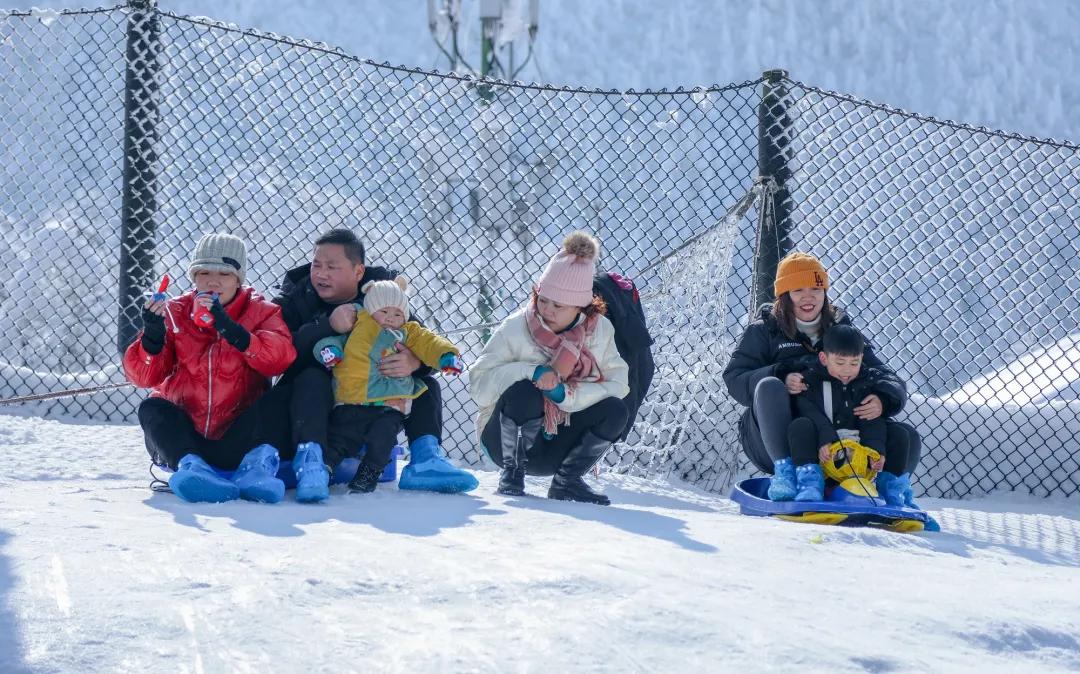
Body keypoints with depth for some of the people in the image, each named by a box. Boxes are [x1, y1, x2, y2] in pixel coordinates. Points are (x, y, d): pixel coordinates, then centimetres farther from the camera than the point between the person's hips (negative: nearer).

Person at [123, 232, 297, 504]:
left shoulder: (261, 312, 1)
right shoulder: (174, 313, 4)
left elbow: (281, 357, -21)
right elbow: (143, 376, -4)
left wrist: (230, 329, -32)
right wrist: (153, 335, -23)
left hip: (235, 437, -1)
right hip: (184, 435, 1)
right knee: (151, 409, -25)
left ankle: (257, 463, -47)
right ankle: (188, 464, -48)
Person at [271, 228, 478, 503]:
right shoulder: (295, 299, -6)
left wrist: (414, 361, -36)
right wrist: (328, 326, -37)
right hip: (317, 401, -3)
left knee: (426, 384, -8)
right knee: (311, 380, -34)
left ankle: (425, 460, -23)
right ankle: (309, 460, -50)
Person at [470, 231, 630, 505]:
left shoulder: (600, 330, -3)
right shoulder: (516, 328, -12)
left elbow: (617, 385, -13)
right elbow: (479, 387, -16)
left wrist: (565, 393, -28)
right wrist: (532, 371, -30)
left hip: (556, 447, 3)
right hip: (505, 439, -3)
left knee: (615, 411, -22)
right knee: (525, 392, -33)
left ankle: (567, 481, -5)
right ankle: (512, 472, -11)